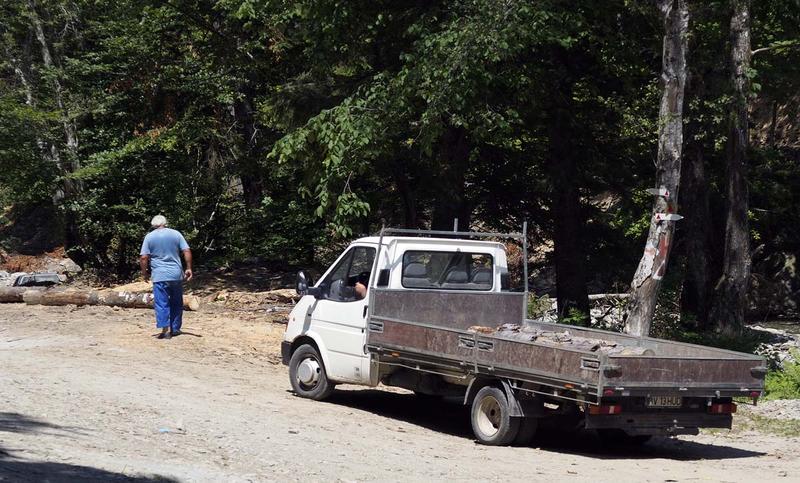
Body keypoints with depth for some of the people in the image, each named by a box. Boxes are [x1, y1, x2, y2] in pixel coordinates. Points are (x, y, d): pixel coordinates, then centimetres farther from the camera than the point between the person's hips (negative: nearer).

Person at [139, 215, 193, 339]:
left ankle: (165, 330, -8)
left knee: (162, 303, 0)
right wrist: (189, 268, 6)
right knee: (176, 303, 14)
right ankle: (175, 328, 19)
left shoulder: (149, 237, 1)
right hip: (176, 275, 2)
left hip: (159, 276, -2)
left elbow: (143, 258, -5)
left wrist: (145, 273, 7)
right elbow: (187, 251, 0)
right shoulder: (176, 234, 5)